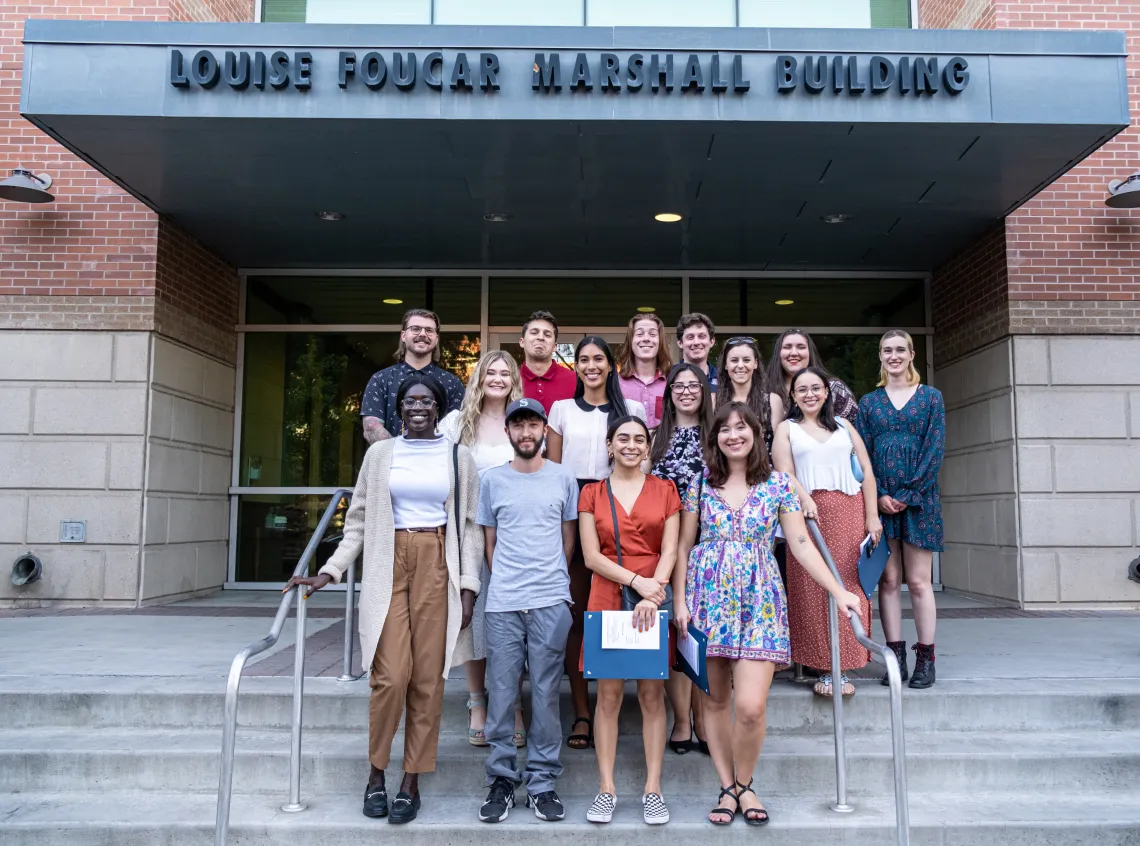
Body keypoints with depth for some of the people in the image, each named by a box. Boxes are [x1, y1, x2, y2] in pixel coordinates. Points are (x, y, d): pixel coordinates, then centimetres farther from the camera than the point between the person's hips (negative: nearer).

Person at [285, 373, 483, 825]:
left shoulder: (458, 457, 6)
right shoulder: (380, 453, 8)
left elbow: (470, 525, 6)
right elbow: (360, 520, 9)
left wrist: (468, 586, -2)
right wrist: (329, 571, 0)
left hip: (437, 567, 0)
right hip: (389, 566, 0)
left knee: (428, 677, 1)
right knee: (392, 674, -8)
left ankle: (411, 782, 14)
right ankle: (376, 774, 13)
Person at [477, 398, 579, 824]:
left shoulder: (563, 479, 6)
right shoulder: (492, 480, 7)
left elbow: (568, 539, 12)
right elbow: (490, 542, 12)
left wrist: (550, 578, 9)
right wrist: (505, 582, 7)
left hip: (551, 602, 0)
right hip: (502, 604, 1)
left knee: (546, 693, 4)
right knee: (501, 693, 4)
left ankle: (542, 781, 14)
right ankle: (502, 780, 17)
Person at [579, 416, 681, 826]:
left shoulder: (664, 490, 8)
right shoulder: (592, 493, 7)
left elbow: (670, 549, 0)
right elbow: (591, 555, -1)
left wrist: (653, 594, -14)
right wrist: (637, 581, -13)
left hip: (655, 598, 0)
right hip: (608, 597, 0)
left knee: (652, 694, 3)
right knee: (609, 694, 3)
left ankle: (652, 788, 12)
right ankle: (607, 788, 11)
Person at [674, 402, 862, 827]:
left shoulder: (777, 484, 3)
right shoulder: (701, 484, 5)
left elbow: (801, 544, 2)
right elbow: (683, 547, 7)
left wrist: (838, 591, -6)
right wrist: (679, 600, -1)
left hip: (759, 598, -1)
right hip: (709, 595, 1)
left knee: (750, 707, -10)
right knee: (715, 699, 6)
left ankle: (743, 785, 16)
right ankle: (727, 787, 23)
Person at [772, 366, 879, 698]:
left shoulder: (843, 425, 17)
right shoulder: (787, 429, 11)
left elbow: (867, 471, 11)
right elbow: (784, 474, -2)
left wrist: (872, 516, 0)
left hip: (849, 511, 2)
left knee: (849, 587, -1)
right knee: (813, 589, -3)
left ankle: (844, 667, 8)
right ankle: (823, 668, 4)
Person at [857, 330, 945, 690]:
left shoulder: (931, 397, 7)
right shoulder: (868, 402, 12)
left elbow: (935, 449, -1)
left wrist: (908, 494, -10)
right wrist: (880, 495, -8)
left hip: (919, 497, -2)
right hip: (879, 498, 2)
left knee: (918, 581, -2)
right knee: (889, 580, 3)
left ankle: (925, 659, 7)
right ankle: (896, 657, 9)